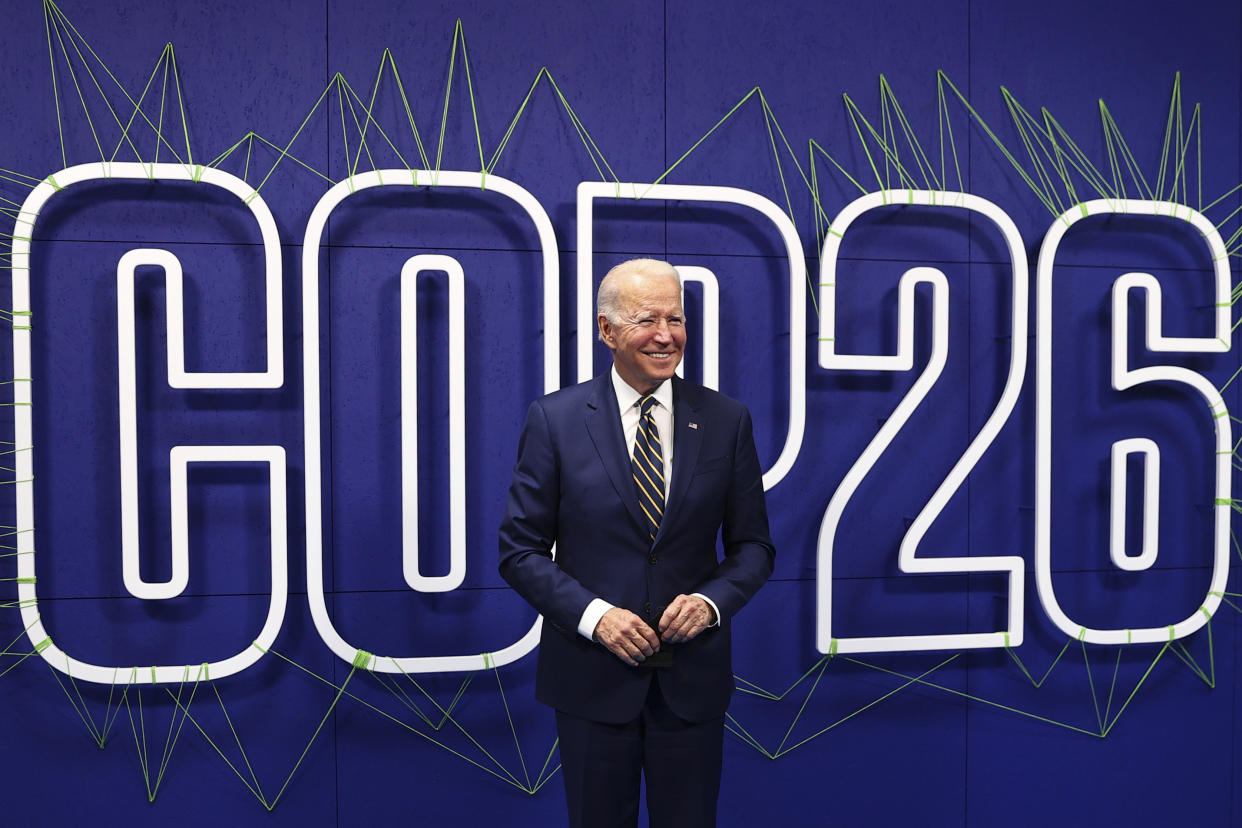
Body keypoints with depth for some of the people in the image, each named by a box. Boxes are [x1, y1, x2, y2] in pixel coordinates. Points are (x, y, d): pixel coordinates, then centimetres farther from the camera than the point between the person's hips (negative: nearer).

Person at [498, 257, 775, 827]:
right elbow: (520, 549, -4)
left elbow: (753, 545, 5)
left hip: (693, 677, 2)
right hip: (592, 676, -1)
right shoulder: (554, 420, -6)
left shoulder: (727, 421, -1)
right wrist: (592, 614, -16)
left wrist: (713, 600, -14)